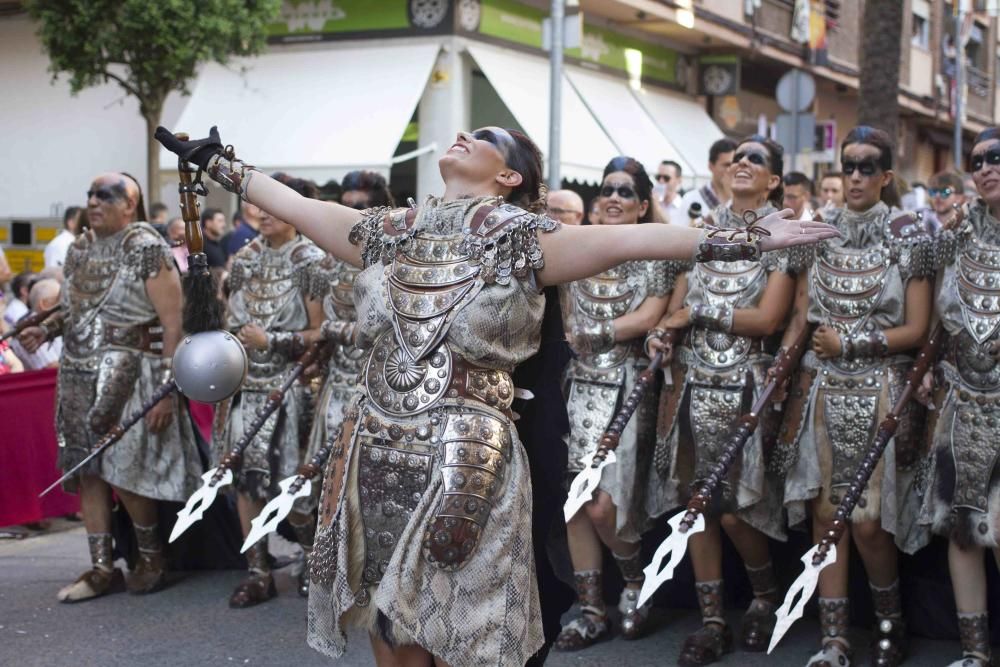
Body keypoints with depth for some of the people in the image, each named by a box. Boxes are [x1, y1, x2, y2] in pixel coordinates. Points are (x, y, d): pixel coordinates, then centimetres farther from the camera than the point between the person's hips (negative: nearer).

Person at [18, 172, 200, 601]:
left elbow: (172, 323, -12)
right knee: (88, 468, 6)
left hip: (126, 372, -7)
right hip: (78, 373, 7)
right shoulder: (79, 249, 13)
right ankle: (102, 568, 13)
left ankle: (152, 557, 14)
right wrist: (46, 329, 4)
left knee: (126, 469, -7)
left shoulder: (146, 248, -9)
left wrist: (167, 389, -17)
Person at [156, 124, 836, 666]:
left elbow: (622, 238, -13)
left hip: (463, 460, -4)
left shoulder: (517, 237, -3)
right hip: (375, 451, 5)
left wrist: (747, 239, -22)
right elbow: (296, 206, 21)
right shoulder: (391, 231, 11)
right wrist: (217, 162, 27)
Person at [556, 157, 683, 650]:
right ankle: (591, 608, 10)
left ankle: (635, 579, 18)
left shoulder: (657, 252, 1)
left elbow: (649, 317, -9)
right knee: (576, 499, 1)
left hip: (630, 385, -4)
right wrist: (574, 337, -8)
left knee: (604, 504, -9)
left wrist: (594, 334, -6)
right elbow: (568, 315, 12)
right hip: (583, 383, 4)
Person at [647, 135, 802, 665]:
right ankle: (712, 621, 13)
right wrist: (660, 330, -11)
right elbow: (677, 299, 11)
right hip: (691, 380, 4)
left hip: (742, 385, -4)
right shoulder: (705, 229, 13)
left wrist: (697, 312, -10)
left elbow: (767, 319, -11)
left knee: (734, 511, -6)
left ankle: (766, 598, 21)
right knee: (694, 501, 3)